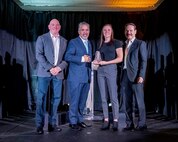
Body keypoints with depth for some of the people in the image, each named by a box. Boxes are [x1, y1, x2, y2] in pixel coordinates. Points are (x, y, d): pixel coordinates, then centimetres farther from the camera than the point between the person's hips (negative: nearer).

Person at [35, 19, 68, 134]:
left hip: (58, 73, 3)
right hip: (44, 72, -3)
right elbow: (39, 55, -4)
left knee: (56, 98, 3)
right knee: (41, 98, -3)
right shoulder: (42, 38, 5)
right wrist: (50, 68, -13)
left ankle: (52, 124, 12)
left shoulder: (64, 41, 14)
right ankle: (40, 125, 4)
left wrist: (59, 68, -9)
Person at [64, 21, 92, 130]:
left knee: (83, 101, 12)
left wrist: (90, 60, 5)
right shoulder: (73, 42, -4)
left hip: (87, 77, 7)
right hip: (76, 77, -7)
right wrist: (82, 58, -24)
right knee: (75, 100, -1)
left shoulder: (89, 43, 18)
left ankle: (80, 120, 24)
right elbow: (67, 56, -16)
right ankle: (73, 122, 9)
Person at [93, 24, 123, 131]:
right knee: (103, 97, 3)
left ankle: (115, 121, -3)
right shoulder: (100, 44, 19)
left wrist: (106, 62, -11)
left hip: (111, 69, -4)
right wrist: (96, 61, 0)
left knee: (113, 97, -7)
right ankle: (106, 120, 7)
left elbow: (120, 58, -4)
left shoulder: (116, 43, 5)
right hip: (100, 70, 5)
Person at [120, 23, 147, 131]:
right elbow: (122, 60, 14)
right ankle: (129, 124, 16)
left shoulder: (140, 44, 3)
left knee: (139, 101, -2)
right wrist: (120, 76, 6)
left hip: (136, 76, -5)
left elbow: (144, 61, -4)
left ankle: (142, 124, 9)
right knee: (127, 102, 7)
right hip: (125, 75, 5)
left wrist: (141, 76, -15)